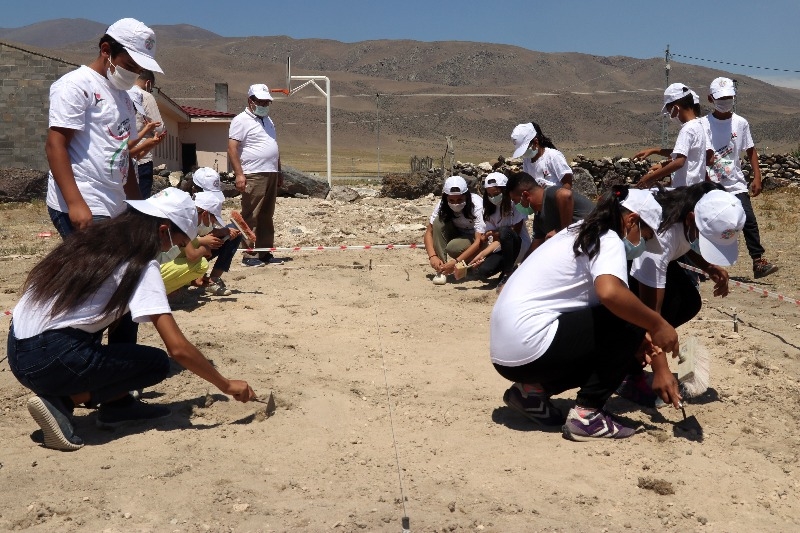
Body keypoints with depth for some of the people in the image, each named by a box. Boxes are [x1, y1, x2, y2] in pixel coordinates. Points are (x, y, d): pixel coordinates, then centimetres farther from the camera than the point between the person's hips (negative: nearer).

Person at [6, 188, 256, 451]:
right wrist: (226, 385, -2)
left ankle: (117, 404, 22)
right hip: (50, 360, -8)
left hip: (17, 351, 8)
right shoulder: (140, 267, -9)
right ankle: (62, 402, -4)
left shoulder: (92, 239, 12)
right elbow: (178, 348, -14)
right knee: (157, 363, 6)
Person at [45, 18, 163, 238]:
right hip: (82, 206, -8)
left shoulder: (122, 95, 20)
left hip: (114, 208, 8)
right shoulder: (76, 85, -5)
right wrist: (75, 203, -22)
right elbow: (55, 146, -13)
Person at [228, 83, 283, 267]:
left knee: (267, 217, 11)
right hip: (253, 176, -8)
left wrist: (279, 172, 23)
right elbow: (232, 148, -13)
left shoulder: (268, 121, 21)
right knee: (250, 217, -6)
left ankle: (265, 252, 17)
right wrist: (239, 174, -20)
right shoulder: (241, 120, -5)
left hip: (271, 175, 8)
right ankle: (249, 255, -3)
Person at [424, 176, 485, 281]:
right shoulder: (442, 204, -18)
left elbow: (479, 241, -33)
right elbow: (429, 232, -18)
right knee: (438, 222, -25)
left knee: (453, 247, -35)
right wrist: (432, 256, -37)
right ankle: (441, 269, -22)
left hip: (474, 239, -4)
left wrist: (456, 262, -42)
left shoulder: (476, 205, -29)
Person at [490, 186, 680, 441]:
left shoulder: (584, 235, 20)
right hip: (528, 346, -10)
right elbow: (610, 293, -32)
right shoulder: (609, 240, -9)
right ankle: (586, 414, -2)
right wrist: (658, 325, -15)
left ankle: (533, 389, 12)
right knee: (629, 323, -6)